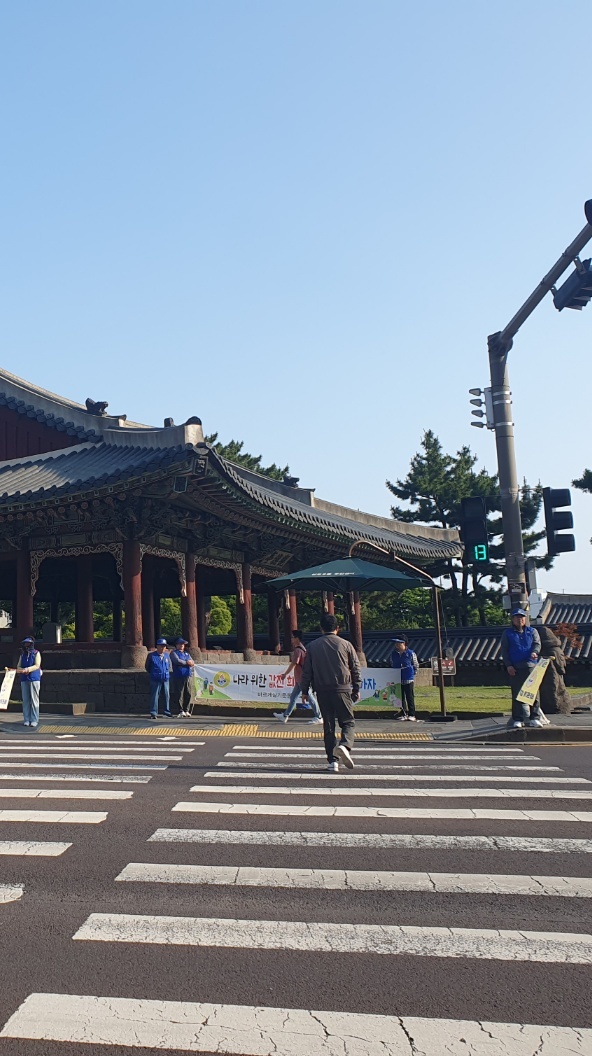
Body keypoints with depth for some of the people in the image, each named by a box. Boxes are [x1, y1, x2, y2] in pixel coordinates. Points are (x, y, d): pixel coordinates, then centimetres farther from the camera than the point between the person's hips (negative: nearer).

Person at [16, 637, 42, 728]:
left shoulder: (36, 653, 3)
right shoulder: (22, 655, 16)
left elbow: (37, 665, -8)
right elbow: (19, 666, 9)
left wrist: (27, 669, -21)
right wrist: (22, 670, -13)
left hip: (34, 679, -4)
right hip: (24, 679, 4)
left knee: (34, 700, -4)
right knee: (25, 700, 4)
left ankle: (34, 720, -1)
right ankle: (26, 720, 9)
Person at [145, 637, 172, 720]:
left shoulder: (167, 655, 9)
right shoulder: (151, 655, -3)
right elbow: (147, 667, 6)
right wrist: (153, 674, 8)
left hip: (165, 679, 4)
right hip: (155, 680, -4)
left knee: (167, 695, 9)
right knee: (154, 696, -3)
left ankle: (167, 711, 21)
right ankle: (153, 713, 2)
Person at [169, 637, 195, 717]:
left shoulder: (187, 653, 23)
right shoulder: (174, 653, 5)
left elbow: (192, 663, 14)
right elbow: (177, 660, -14)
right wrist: (187, 662, -5)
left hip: (188, 676, 6)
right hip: (178, 677, -5)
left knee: (188, 694, 4)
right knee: (179, 695, -5)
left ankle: (186, 710, 13)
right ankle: (181, 711, -1)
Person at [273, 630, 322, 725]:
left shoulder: (298, 650, -17)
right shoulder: (302, 648, 13)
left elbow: (293, 664, -20)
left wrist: (285, 674, -13)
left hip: (302, 678, -10)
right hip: (300, 678, 10)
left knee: (309, 696, -4)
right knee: (293, 697, 15)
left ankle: (318, 717, 2)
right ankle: (285, 716, 23)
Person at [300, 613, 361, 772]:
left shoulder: (312, 646, 4)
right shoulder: (346, 645, 2)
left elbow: (306, 670, 6)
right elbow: (356, 668, 5)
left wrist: (304, 690, 14)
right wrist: (356, 689, 14)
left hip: (322, 691, 2)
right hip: (343, 690, -1)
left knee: (328, 726, 9)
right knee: (348, 722, 8)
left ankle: (333, 760, 6)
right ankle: (345, 746, -20)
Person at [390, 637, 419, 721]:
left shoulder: (410, 653, -5)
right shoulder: (393, 654, 5)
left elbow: (416, 666, 4)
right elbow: (392, 665, 18)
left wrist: (412, 673, -3)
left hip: (408, 679, -4)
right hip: (397, 679, 4)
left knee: (410, 697, 0)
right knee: (401, 697, 10)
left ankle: (411, 714, 7)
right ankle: (403, 713, 19)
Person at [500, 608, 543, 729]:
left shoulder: (532, 631, 15)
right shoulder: (507, 633, 11)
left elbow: (537, 643, 3)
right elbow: (504, 650, 6)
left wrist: (534, 652, -20)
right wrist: (508, 665, -5)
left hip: (531, 666, 1)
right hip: (514, 668, -1)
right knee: (516, 694, 0)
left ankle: (534, 718, 5)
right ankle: (517, 720, 3)